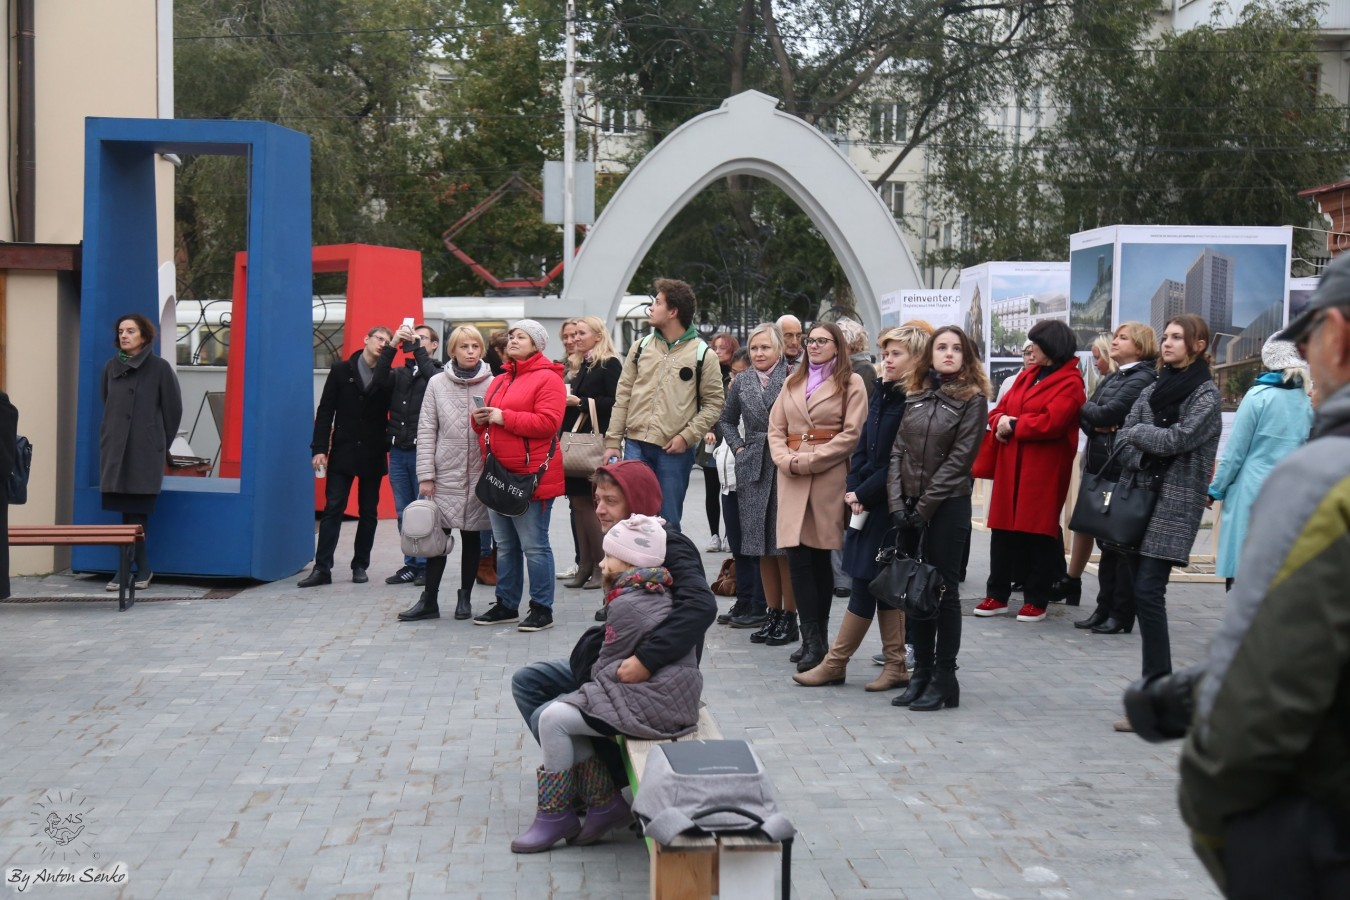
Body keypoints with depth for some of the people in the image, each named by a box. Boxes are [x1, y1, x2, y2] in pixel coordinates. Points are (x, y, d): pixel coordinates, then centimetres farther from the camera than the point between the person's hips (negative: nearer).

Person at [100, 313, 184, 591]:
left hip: (146, 451, -4)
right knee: (129, 512, 1)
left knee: (135, 512, -6)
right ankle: (141, 569, 8)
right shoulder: (111, 367, 9)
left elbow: (173, 409, 3)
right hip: (115, 449, 4)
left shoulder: (159, 368, -3)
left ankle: (128, 569, 0)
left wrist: (161, 444, 7)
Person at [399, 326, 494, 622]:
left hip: (479, 475, 0)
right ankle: (429, 600, 9)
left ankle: (465, 597, 20)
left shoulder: (492, 384, 0)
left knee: (471, 535, 8)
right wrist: (426, 474, -4)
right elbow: (426, 430, 1)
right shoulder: (437, 383, 2)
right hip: (444, 475, 0)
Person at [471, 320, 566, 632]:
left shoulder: (547, 379, -7)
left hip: (532, 475, -8)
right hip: (498, 474, 8)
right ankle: (506, 605, 22)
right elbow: (488, 424, 27)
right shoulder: (499, 381, 18)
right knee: (505, 545, 14)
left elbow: (548, 422, -20)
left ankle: (542, 609, 3)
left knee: (534, 546, -4)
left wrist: (503, 417, -18)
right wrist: (481, 419, 3)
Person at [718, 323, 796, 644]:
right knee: (762, 548, 9)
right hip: (753, 471, 5)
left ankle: (789, 618, 5)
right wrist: (738, 447, 11)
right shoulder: (741, 383, 11)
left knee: (785, 546, -2)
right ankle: (773, 614, 18)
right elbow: (726, 420, 24)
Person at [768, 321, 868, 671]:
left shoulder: (851, 383, 3)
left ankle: (815, 639, 7)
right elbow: (775, 428, 14)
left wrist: (809, 460, -12)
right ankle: (813, 639, -1)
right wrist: (785, 459, -5)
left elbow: (851, 434, -7)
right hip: (791, 478, 4)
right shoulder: (793, 383, 19)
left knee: (820, 557, 0)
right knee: (797, 557, -4)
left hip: (829, 477, -4)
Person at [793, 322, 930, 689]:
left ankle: (835, 663, 6)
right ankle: (896, 666, 17)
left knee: (866, 584, -1)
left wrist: (865, 493, -13)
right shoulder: (881, 391, 11)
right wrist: (853, 487, 0)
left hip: (891, 504, -8)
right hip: (866, 499, 8)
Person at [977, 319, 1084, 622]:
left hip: (1044, 471, -7)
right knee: (1003, 529, 6)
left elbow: (1051, 422, -19)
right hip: (1010, 467, 7)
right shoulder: (1026, 376, 17)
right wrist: (999, 422, -9)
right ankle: (997, 595, 14)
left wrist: (1013, 426, -9)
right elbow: (999, 411, 15)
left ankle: (1037, 600, 8)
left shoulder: (1070, 383, -7)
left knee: (1038, 532, -1)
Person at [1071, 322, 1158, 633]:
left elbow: (1108, 412, -16)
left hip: (1122, 470, -8)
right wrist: (1095, 424, -10)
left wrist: (1086, 409, 3)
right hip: (1099, 466, 8)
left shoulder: (1143, 379, -8)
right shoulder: (1112, 378, 19)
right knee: (1106, 540, 11)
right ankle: (1104, 608, 16)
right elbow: (1085, 417, 12)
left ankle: (1121, 615, 3)